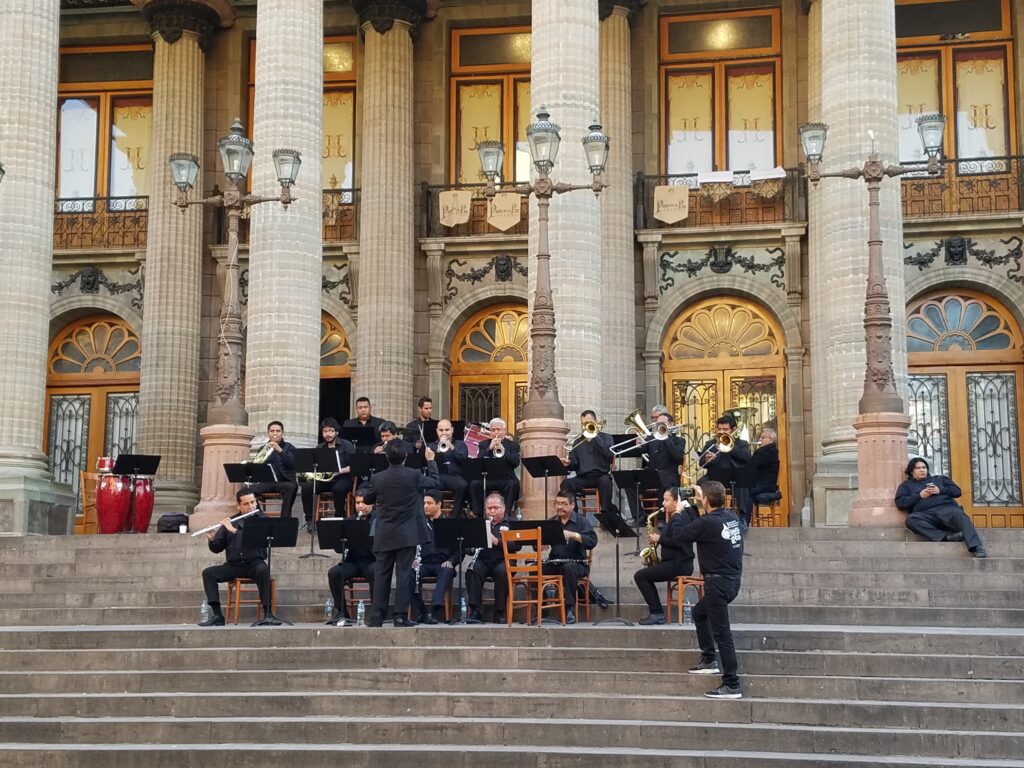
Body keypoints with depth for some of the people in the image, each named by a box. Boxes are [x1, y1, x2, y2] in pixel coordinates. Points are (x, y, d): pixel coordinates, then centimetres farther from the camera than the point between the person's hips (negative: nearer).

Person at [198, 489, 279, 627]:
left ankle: (268, 613, -32)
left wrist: (235, 530, -23)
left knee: (263, 570, -36)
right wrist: (211, 539, -13)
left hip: (254, 564, -3)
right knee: (208, 573, -18)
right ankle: (217, 615, -20)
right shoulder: (229, 522, 11)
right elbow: (217, 549, 10)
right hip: (233, 566, 3)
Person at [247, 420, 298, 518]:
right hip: (266, 481, 3)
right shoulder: (263, 448, 17)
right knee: (248, 490, -27)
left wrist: (280, 450, -26)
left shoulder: (289, 447, 7)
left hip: (283, 481, -2)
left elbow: (292, 465, -12)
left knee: (291, 487, -38)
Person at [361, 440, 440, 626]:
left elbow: (367, 499, 11)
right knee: (403, 574, -1)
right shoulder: (413, 476, -11)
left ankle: (377, 617, 8)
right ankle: (400, 616, -3)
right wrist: (431, 461, 24)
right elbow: (433, 481, 9)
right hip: (407, 535, -2)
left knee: (381, 575, 7)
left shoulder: (377, 479, -6)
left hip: (384, 536, 2)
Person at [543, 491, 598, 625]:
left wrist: (573, 535, -25)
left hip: (576, 563, -4)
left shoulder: (581, 521, 1)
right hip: (554, 563, 4)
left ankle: (570, 609, -28)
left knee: (569, 567, -39)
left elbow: (592, 541, -13)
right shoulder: (551, 522, 14)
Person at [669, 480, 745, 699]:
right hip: (732, 579, 9)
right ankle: (709, 661, 30)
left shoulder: (707, 523, -19)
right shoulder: (731, 516, 5)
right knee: (699, 612, 27)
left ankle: (731, 685, -5)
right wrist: (702, 502, 24)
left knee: (721, 632, -6)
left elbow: (672, 539, -12)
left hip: (718, 582, -9)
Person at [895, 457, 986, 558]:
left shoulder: (939, 479, 30)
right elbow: (900, 502, 11)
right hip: (926, 514, 0)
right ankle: (946, 537, -41)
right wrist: (919, 496, 0)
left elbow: (957, 491, 20)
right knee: (911, 519, -34)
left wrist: (940, 490, 2)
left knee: (960, 516, -34)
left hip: (947, 508, 0)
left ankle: (977, 548, -52)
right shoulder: (907, 485, 26)